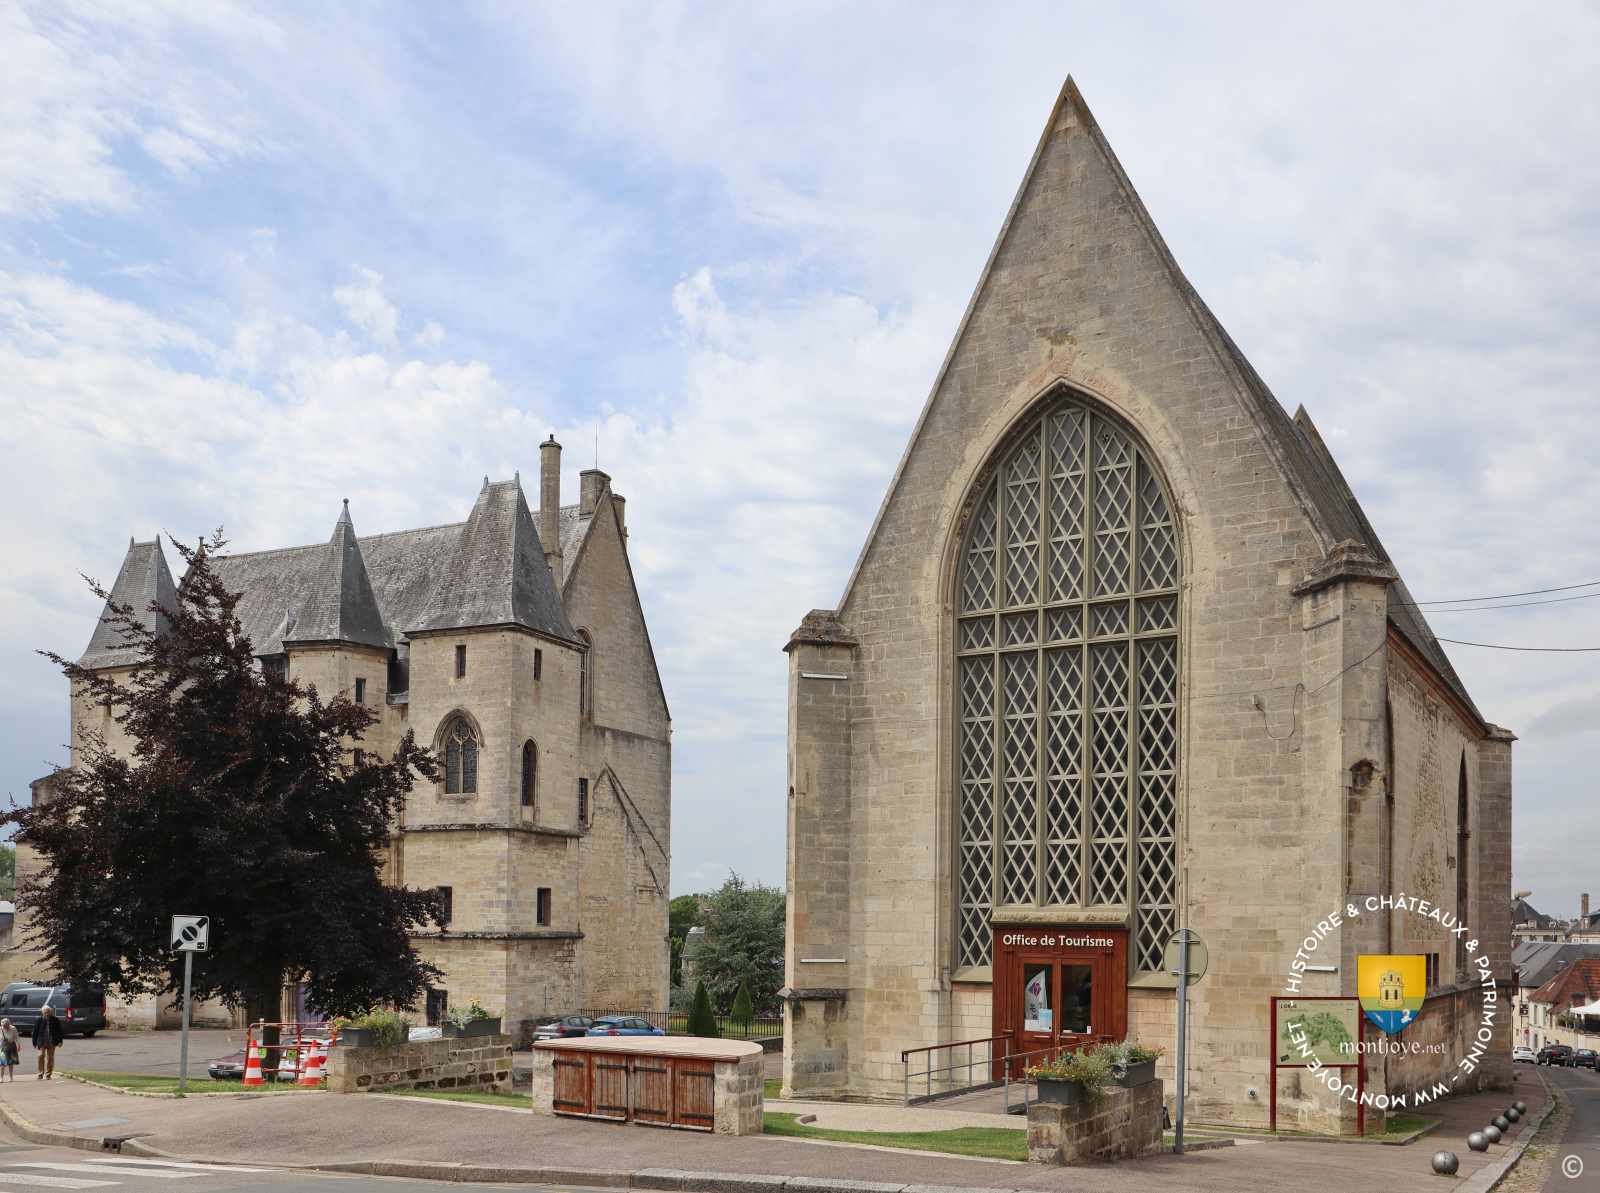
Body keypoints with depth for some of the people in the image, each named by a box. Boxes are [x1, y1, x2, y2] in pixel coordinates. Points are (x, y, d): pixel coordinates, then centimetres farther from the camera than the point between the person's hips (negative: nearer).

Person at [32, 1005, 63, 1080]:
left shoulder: (55, 1020, 3)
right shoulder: (39, 1020, -2)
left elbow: (59, 1031, 9)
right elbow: (35, 1032, 2)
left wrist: (60, 1041, 4)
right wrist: (35, 1043, 0)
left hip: (51, 1043, 1)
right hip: (42, 1042, -1)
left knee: (50, 1058, 5)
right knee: (41, 1056, -15)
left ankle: (48, 1075, 14)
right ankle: (40, 1074, -8)